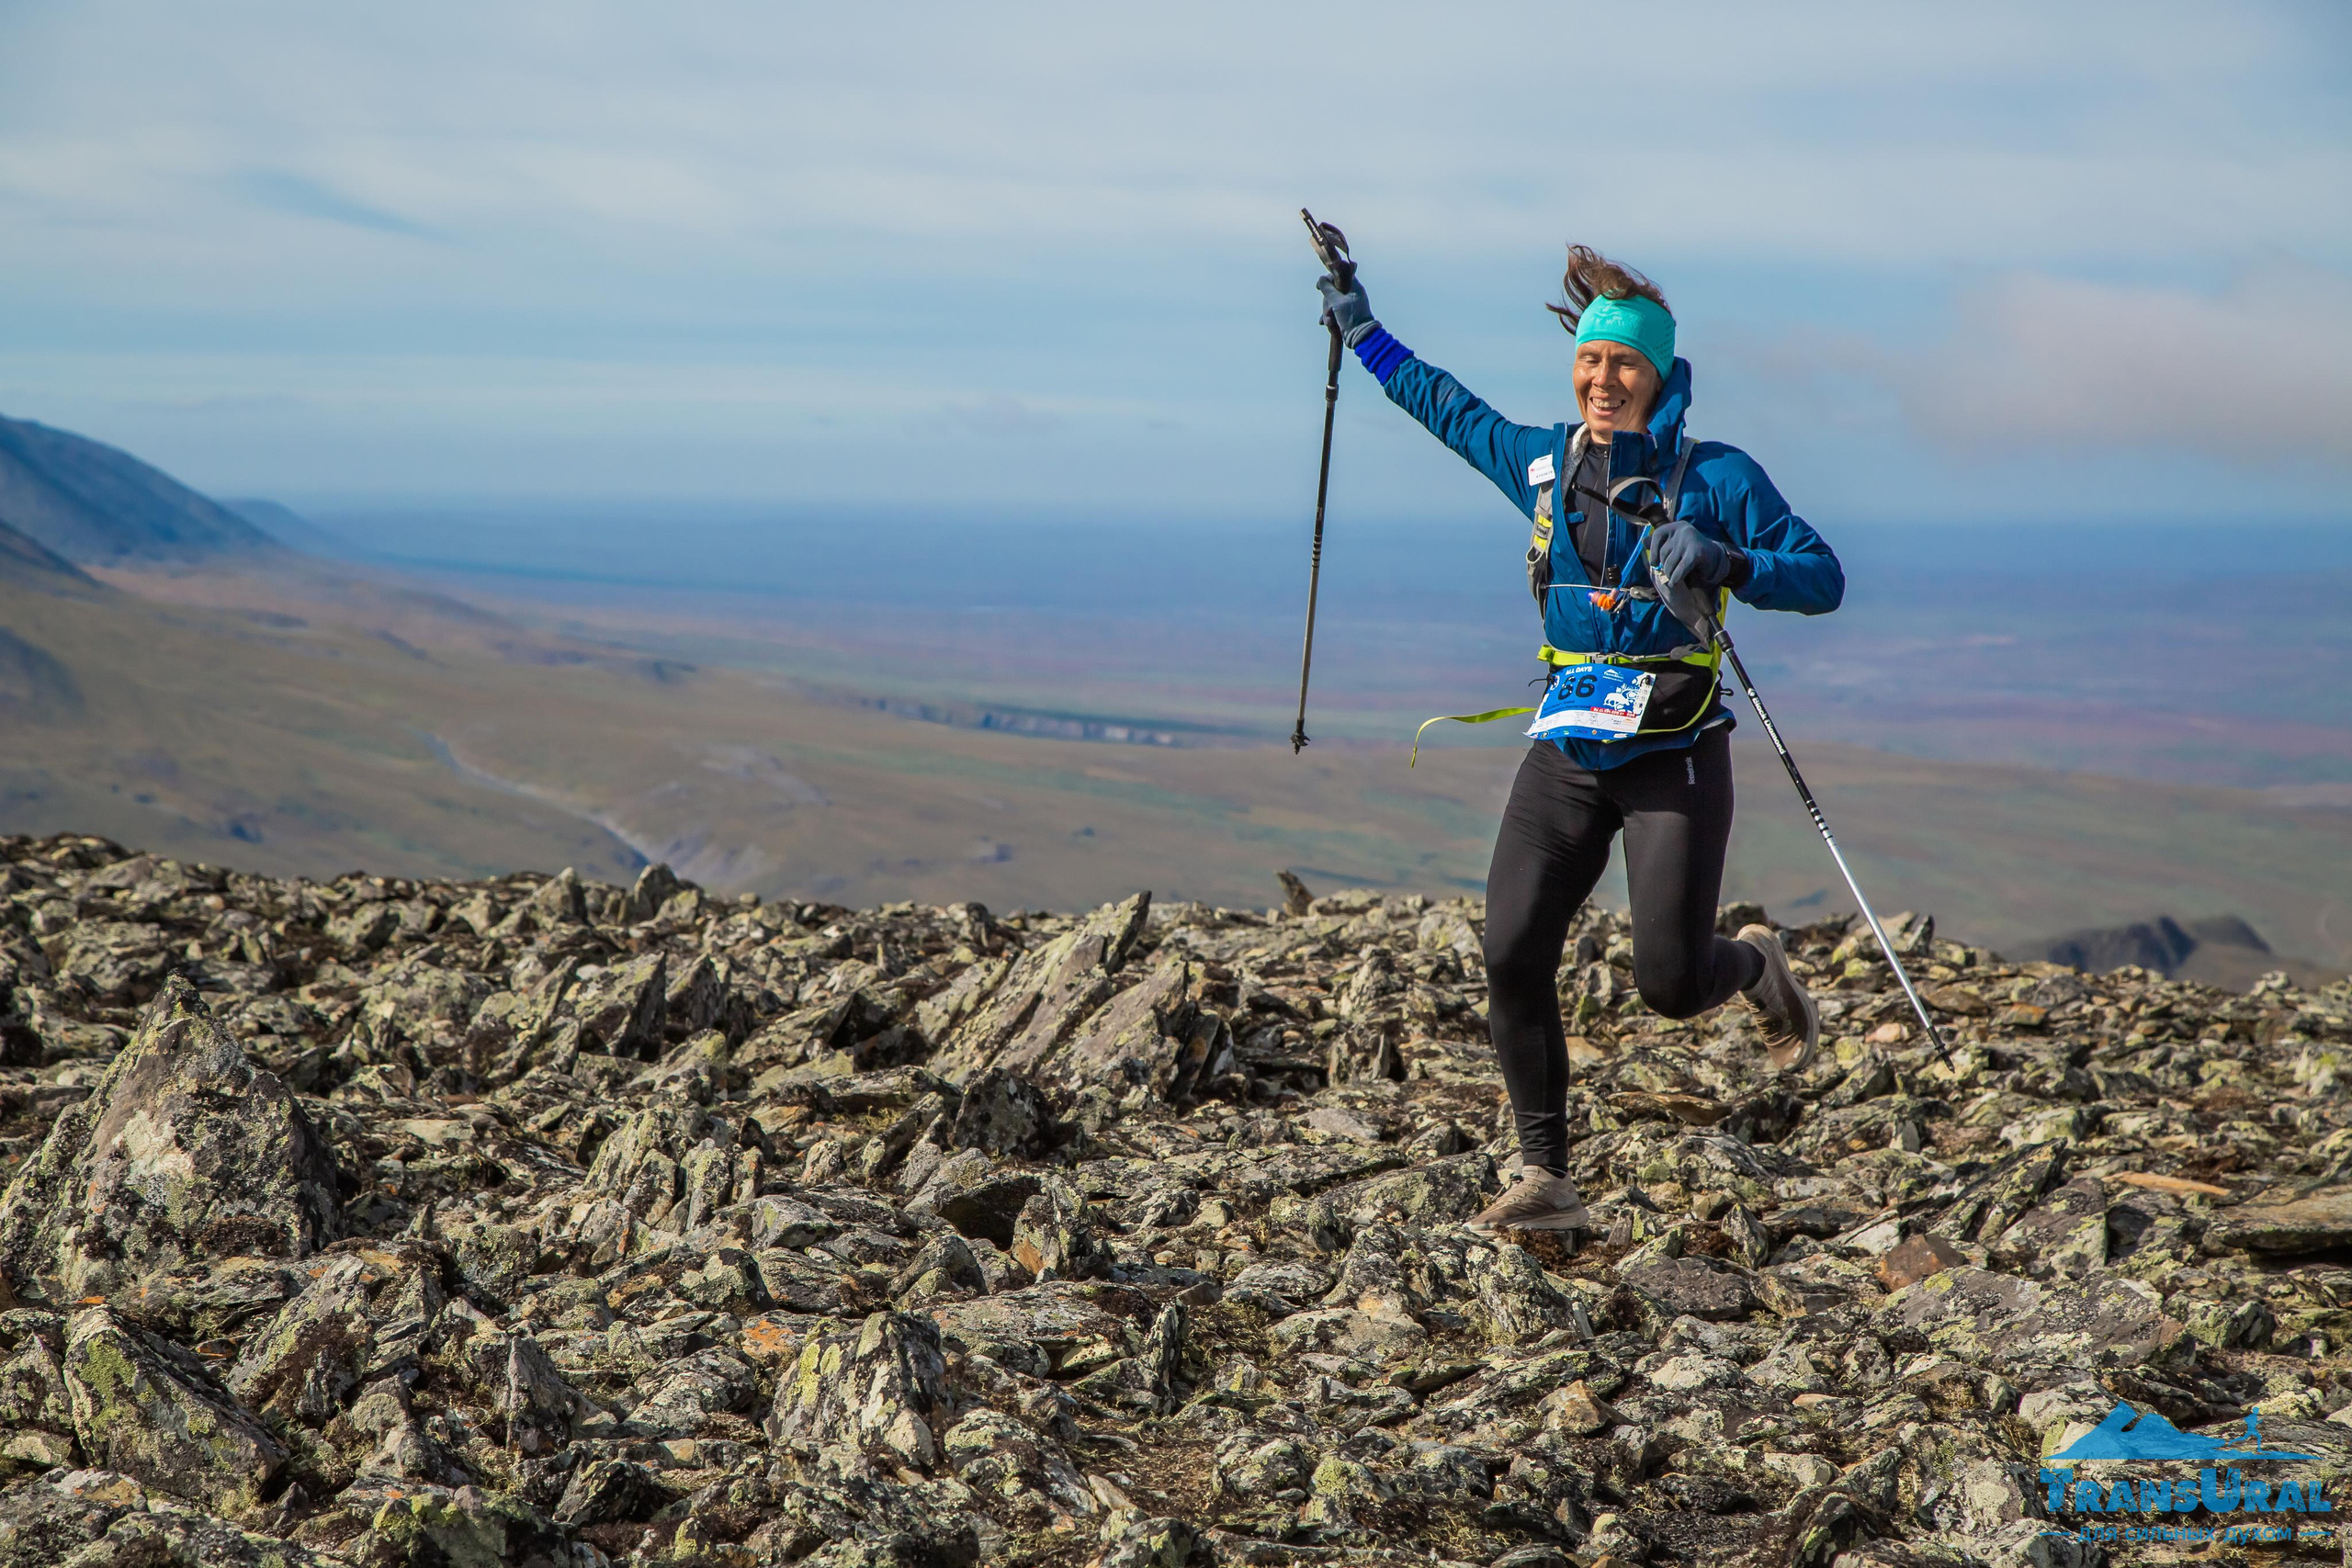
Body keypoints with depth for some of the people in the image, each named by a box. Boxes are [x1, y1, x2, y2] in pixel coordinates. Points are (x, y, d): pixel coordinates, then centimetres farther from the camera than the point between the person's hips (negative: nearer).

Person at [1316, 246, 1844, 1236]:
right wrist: (1364, 333, 31)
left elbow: (1823, 579, -9)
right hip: (1568, 754, 4)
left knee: (1671, 986, -8)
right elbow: (1449, 409, 26)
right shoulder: (1543, 463, 7)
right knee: (1512, 959, -9)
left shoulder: (1716, 479, -6)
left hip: (1674, 759, -4)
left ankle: (1755, 965, 30)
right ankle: (1546, 1180, 1)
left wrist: (1727, 563, -26)